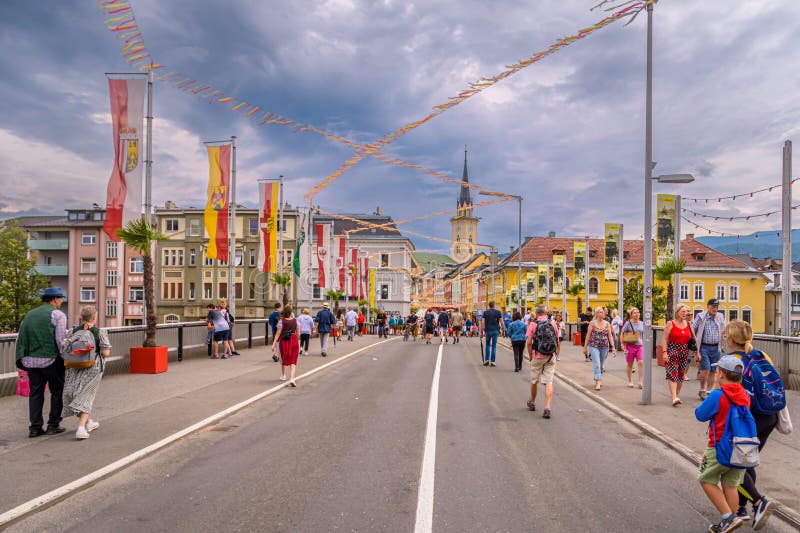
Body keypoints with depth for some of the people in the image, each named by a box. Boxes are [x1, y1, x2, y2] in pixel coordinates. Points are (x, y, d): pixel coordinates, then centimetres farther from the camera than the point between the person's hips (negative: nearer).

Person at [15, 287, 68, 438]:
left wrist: (22, 357, 16)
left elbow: (19, 338, 12)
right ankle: (53, 425, 11)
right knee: (57, 391, 8)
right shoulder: (58, 314, -6)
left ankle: (35, 427, 10)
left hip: (30, 360, 6)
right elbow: (61, 340, -14)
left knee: (35, 393, 10)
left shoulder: (30, 314, 15)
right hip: (51, 359, -6)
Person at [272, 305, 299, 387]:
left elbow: (278, 333, -13)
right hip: (293, 340, 1)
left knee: (283, 358, 21)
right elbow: (297, 332, 7)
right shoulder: (295, 320, -2)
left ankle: (283, 376, 39)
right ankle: (292, 378, -14)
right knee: (293, 361, 2)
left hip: (284, 341, -1)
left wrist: (274, 343, -11)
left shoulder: (281, 321, -10)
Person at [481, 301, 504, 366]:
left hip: (488, 331, 1)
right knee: (494, 346, 3)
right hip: (495, 331, -1)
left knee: (487, 345, 16)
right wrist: (503, 330, 4)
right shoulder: (498, 312, 1)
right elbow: (501, 322, -3)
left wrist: (482, 331, -2)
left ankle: (486, 360, 9)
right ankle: (492, 361, 2)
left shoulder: (485, 312, 2)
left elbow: (482, 322, -4)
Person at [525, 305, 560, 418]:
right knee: (549, 382, 1)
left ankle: (532, 403, 35)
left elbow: (528, 343, -9)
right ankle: (547, 408, -9)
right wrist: (557, 354, 17)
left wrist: (531, 356, 3)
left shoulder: (533, 324, -6)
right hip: (550, 357, 2)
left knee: (534, 380, 16)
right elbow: (558, 341, 6)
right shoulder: (553, 323, 2)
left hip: (537, 356, -2)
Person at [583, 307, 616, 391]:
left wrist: (613, 346, -5)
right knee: (596, 364, -13)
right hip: (594, 346, -3)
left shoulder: (607, 323, 4)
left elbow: (610, 335, 3)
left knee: (601, 365, 13)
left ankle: (599, 380, 31)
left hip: (604, 347, 3)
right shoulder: (592, 323, -3)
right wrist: (585, 347, 1)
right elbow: (588, 335, 0)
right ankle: (598, 382, -17)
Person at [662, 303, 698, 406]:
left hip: (684, 352, 5)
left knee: (681, 375, 9)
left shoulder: (688, 324, 10)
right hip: (672, 351, -5)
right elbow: (664, 339, -7)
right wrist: (664, 352, -15)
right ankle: (674, 398, -20)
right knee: (673, 374, -13)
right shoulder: (670, 324, -3)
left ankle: (677, 395, 24)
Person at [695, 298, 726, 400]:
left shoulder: (720, 317, 9)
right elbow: (693, 331, -1)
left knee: (713, 371, 7)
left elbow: (723, 332, 20)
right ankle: (702, 390, 4)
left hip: (716, 348, 4)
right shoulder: (700, 317, -4)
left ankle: (709, 391, 17)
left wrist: (722, 345, 17)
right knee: (706, 369, -12)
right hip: (704, 347, -4)